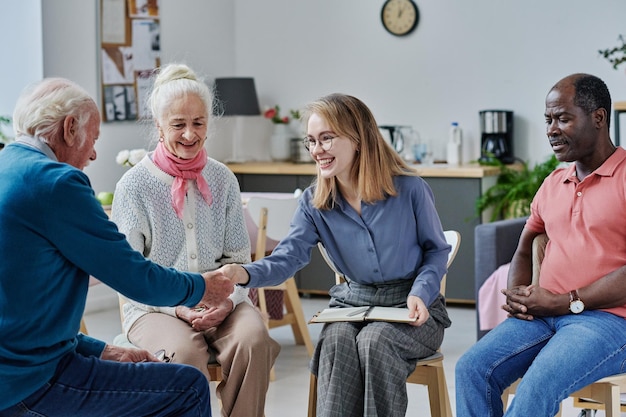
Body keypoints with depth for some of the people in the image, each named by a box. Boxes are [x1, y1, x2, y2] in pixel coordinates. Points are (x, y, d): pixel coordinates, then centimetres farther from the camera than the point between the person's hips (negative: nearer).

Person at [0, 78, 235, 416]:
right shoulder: (55, 182, -16)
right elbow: (138, 280, -13)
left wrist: (101, 350, 15)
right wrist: (201, 288, 7)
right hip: (29, 382, -10)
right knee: (190, 388, -4)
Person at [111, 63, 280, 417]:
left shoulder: (223, 180, 9)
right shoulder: (134, 185, -2)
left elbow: (238, 258, 11)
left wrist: (228, 300, -10)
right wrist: (178, 309, -16)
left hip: (221, 303, 3)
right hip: (155, 307, -3)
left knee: (254, 340, -29)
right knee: (186, 352, -34)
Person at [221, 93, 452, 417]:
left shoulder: (410, 189, -9)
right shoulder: (313, 203, 0)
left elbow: (437, 250, 1)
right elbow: (287, 257, -12)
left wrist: (420, 294, -18)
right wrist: (244, 274, -33)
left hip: (412, 308, -2)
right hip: (353, 304, 3)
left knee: (374, 340, -33)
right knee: (337, 341, -31)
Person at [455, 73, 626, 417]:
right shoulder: (553, 184, 19)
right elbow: (524, 250, 26)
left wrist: (564, 302, -13)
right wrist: (517, 296, 4)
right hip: (541, 315, 7)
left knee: (538, 385, -31)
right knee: (472, 368, -18)